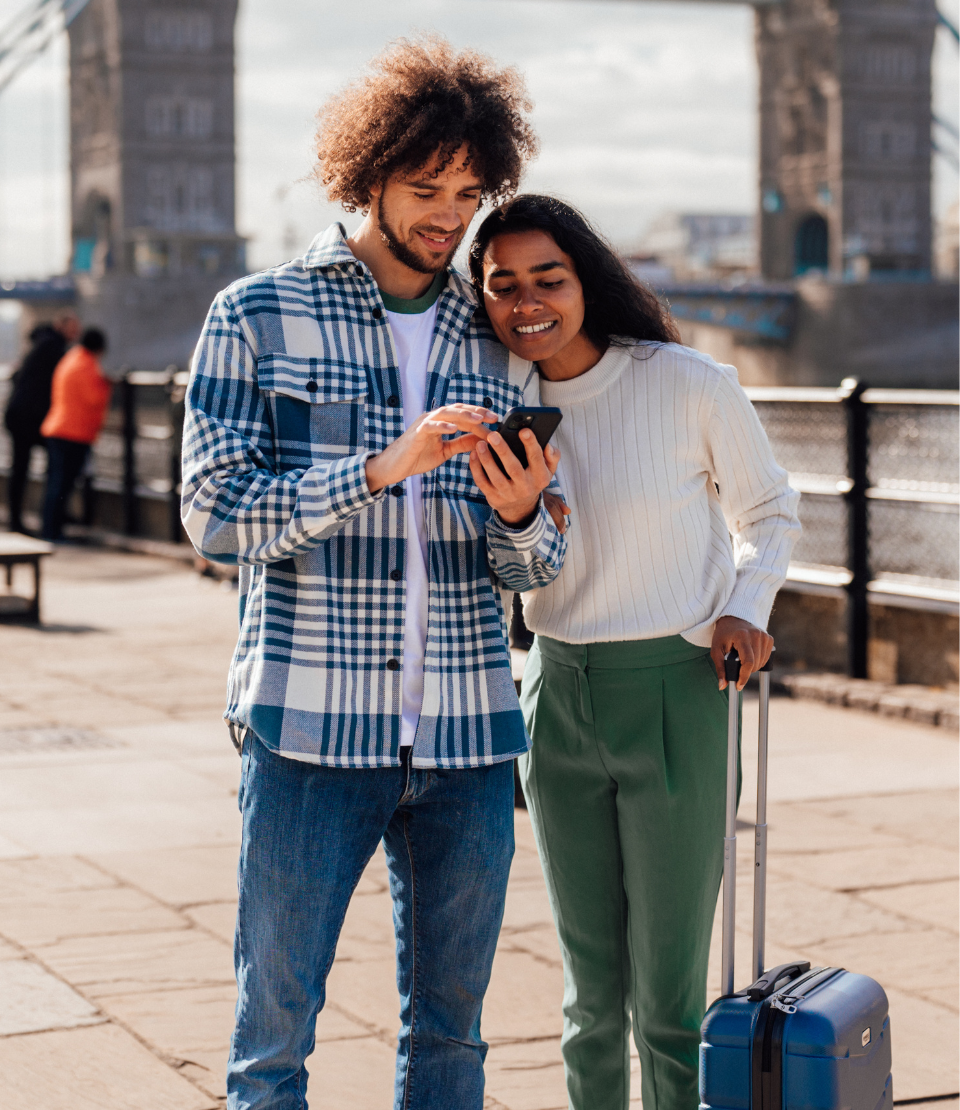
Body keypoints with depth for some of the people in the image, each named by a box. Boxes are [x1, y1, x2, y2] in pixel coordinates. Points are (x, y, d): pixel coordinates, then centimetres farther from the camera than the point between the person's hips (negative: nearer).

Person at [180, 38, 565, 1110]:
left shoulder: (497, 345, 12)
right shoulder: (258, 318, 2)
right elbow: (213, 512, -9)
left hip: (467, 736, 4)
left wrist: (519, 515, -12)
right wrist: (381, 468, -21)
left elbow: (532, 569, 11)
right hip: (309, 733, -3)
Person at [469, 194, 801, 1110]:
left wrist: (744, 609, -10)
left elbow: (767, 511, 6)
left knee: (667, 997, 0)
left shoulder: (690, 386, -10)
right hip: (555, 696, 4)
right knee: (591, 991, 14)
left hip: (675, 695, -4)